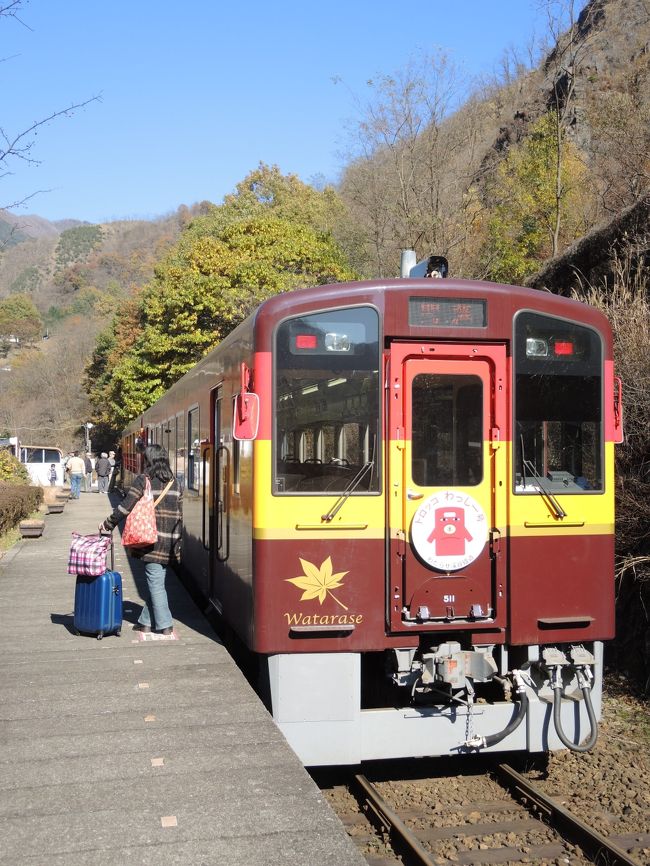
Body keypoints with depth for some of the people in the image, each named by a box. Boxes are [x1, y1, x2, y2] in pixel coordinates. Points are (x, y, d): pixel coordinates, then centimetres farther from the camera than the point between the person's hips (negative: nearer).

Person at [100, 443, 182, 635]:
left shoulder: (142, 481, -7)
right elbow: (179, 515, 9)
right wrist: (176, 543, 15)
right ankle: (146, 621, 20)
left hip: (152, 542, -5)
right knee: (156, 582, 13)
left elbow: (125, 507, -9)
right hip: (170, 544, 5)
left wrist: (108, 524, 3)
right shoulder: (174, 484, 8)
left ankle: (165, 625, 1)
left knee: (156, 584, 1)